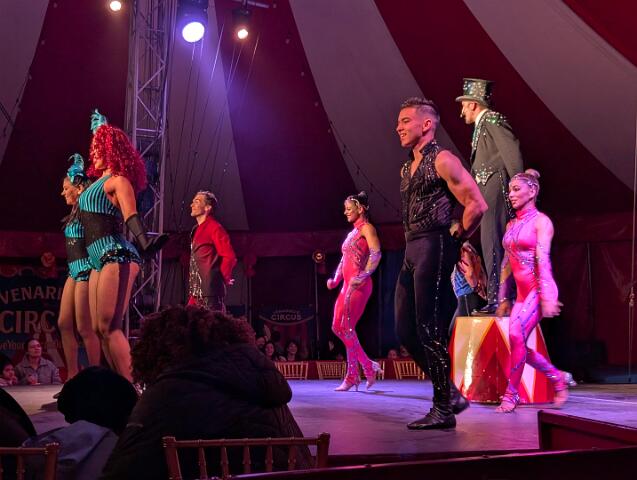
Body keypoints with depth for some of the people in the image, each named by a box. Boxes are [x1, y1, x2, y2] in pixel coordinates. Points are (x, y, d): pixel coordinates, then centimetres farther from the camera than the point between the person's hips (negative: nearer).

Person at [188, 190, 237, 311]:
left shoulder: (214, 228, -10)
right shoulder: (197, 230, 19)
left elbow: (229, 257, -17)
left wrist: (225, 278, -6)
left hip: (209, 292, -9)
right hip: (196, 292, 9)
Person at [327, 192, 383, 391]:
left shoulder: (366, 228, -4)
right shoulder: (353, 232, 21)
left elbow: (376, 254, -17)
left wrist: (362, 277, -22)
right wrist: (335, 279, 11)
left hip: (358, 285, -9)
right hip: (348, 285, 9)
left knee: (346, 327, -10)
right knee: (337, 327, 7)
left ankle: (352, 376, -1)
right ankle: (369, 366, 12)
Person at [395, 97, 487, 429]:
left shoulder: (442, 160, -6)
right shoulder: (407, 169, 20)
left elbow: (476, 205, -12)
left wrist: (455, 239, -4)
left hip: (433, 249, -9)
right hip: (411, 251, 9)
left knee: (430, 330, -8)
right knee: (405, 330, 7)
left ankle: (443, 409, 1)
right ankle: (451, 394, 17)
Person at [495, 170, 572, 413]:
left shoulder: (540, 221, -5)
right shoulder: (511, 224, 16)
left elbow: (543, 260, -15)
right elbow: (506, 263, 17)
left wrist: (547, 297, -21)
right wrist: (503, 298, 15)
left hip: (538, 289, -8)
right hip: (521, 292, 8)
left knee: (516, 333, -23)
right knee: (518, 344, 2)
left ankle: (511, 394, -12)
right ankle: (558, 378, 22)